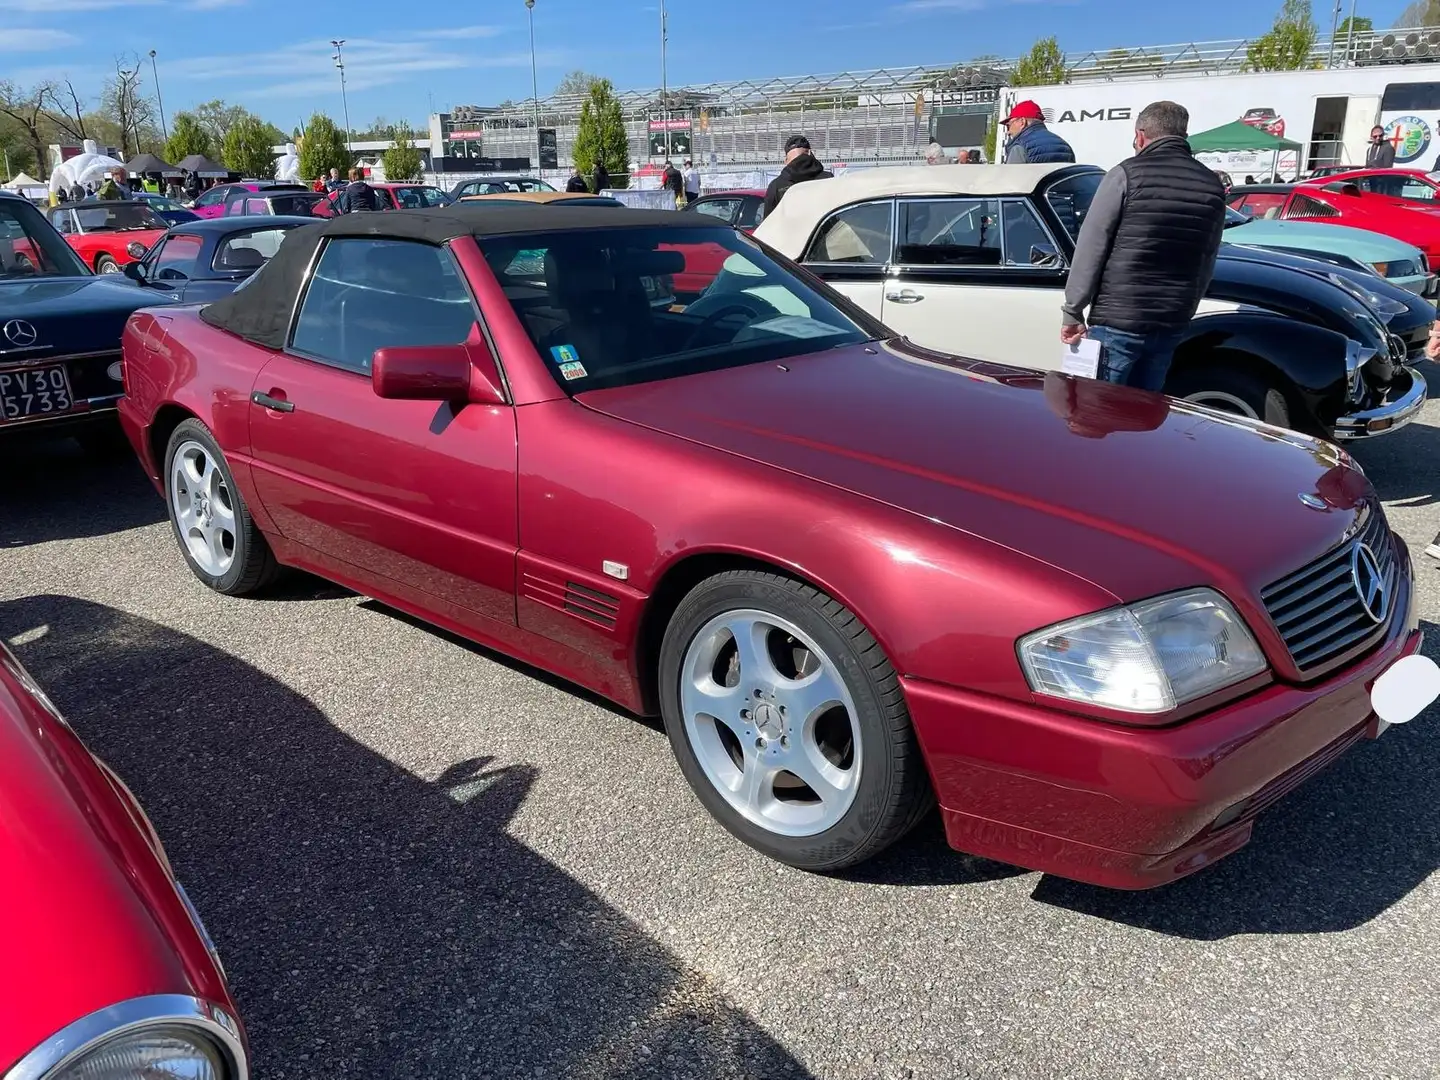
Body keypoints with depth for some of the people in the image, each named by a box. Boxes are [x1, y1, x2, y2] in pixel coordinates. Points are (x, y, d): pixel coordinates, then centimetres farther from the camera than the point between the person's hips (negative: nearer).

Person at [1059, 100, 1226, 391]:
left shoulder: (1127, 175, -8)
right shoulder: (1212, 186, 7)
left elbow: (1091, 248, -10)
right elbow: (1207, 263, 12)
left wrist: (1072, 312, -5)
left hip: (1117, 323, -5)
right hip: (1170, 326, 5)